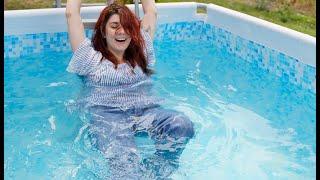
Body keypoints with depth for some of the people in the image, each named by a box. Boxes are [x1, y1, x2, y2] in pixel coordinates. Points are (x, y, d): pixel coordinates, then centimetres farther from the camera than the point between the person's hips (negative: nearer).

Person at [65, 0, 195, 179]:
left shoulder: (141, 53, 27)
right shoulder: (92, 58, 17)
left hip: (147, 111, 4)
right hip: (107, 116, -3)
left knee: (182, 124, -31)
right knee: (125, 163, -38)